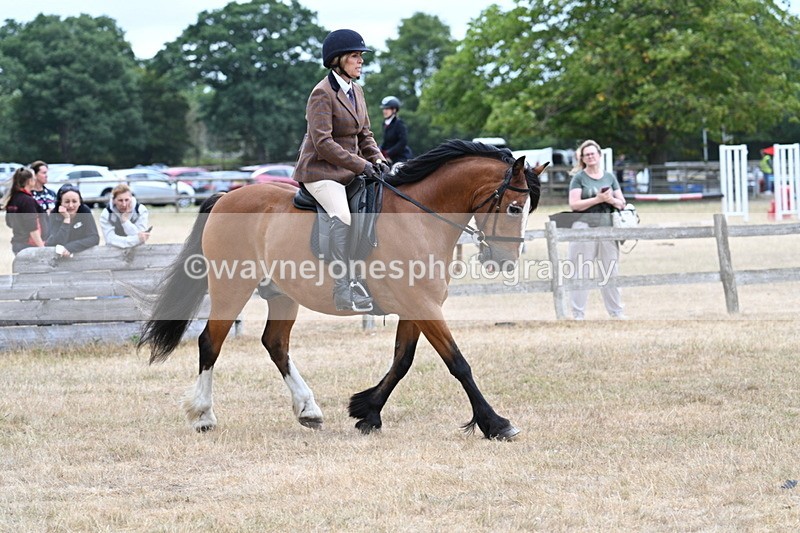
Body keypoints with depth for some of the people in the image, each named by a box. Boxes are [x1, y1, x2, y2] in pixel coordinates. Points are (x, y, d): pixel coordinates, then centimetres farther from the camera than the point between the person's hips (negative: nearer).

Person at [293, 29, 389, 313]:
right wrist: (360, 165, -22)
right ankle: (345, 290, -35)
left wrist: (376, 160, 0)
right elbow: (323, 143, -20)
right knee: (343, 216, -31)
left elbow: (364, 134, 19)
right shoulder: (322, 93, -13)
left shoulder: (356, 91, 13)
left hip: (350, 170, 9)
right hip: (321, 170, -9)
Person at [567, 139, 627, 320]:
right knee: (581, 272, -3)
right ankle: (578, 314, 1)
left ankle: (616, 311, 17)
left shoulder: (609, 177, 13)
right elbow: (574, 204, -9)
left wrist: (611, 200, -8)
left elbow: (622, 203, 14)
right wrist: (598, 199, -16)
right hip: (584, 227, -4)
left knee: (610, 271, 9)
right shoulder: (579, 178, 1)